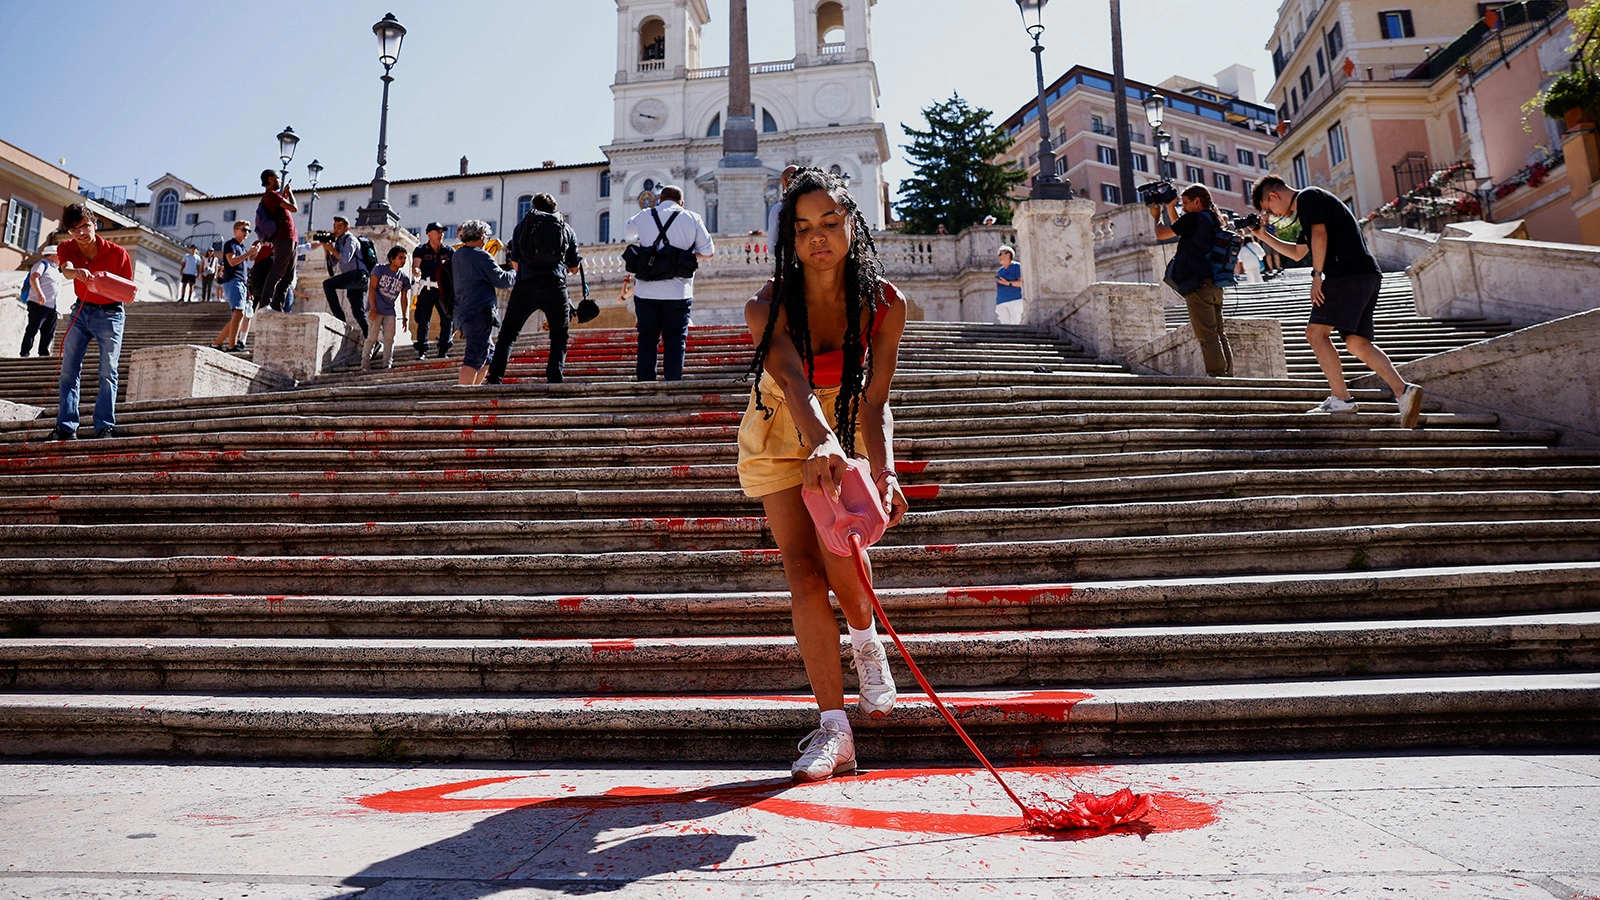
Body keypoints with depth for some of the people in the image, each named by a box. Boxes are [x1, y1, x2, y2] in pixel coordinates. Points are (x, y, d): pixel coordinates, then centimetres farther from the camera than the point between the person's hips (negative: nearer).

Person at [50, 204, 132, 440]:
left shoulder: (116, 253, -14)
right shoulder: (67, 248, -5)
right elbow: (66, 269, -28)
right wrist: (77, 272, -51)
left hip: (110, 313, -4)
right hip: (81, 311, 4)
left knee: (108, 372, -8)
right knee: (69, 370, -1)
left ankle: (105, 427, -8)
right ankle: (66, 427, 1)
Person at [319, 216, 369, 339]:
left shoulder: (350, 239, -3)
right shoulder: (338, 242, 23)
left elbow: (345, 259, -19)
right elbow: (332, 263, 21)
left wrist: (332, 249, -8)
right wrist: (326, 249, 9)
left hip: (358, 275, -9)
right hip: (353, 280, 9)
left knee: (327, 284, -20)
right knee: (358, 312, 7)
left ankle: (340, 318, -21)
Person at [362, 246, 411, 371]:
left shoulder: (404, 278, 9)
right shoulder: (380, 269, -1)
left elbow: (404, 298, 13)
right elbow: (372, 288, -6)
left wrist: (404, 317, 9)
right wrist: (372, 308, -14)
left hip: (390, 312, 4)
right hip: (376, 310, -4)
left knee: (389, 338, -1)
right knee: (372, 337, -7)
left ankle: (387, 365, 2)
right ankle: (364, 364, -1)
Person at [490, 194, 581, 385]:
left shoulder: (522, 226, 16)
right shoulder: (567, 229, 17)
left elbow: (515, 262, 15)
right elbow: (574, 268, 17)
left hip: (525, 285, 0)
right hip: (555, 286, 0)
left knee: (507, 334, 9)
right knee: (559, 337, 10)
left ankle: (495, 378, -1)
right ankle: (554, 379, -4)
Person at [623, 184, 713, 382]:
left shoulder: (641, 217, 8)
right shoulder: (693, 219, 2)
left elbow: (628, 236, 27)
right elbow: (708, 252, 5)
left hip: (646, 292, 2)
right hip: (678, 292, -1)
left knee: (647, 341, 9)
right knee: (675, 342, 3)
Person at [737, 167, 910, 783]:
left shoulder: (884, 303, -20)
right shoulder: (768, 307, -26)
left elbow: (874, 402, -24)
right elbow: (794, 384, -44)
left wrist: (884, 472, -42)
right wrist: (822, 447, -64)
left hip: (846, 434, 1)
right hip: (781, 438, 0)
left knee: (839, 545, -25)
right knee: (804, 573, -9)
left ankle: (865, 640, 10)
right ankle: (834, 731, -3)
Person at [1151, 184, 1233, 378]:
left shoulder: (1193, 219, -9)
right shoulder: (1213, 220, 17)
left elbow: (1161, 234, -3)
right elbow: (1180, 230, 31)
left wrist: (1156, 216, 16)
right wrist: (1170, 208, 26)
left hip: (1198, 285, -9)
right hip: (1215, 285, 9)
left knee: (1207, 336, -9)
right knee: (1219, 333, 11)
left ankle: (1217, 374, -11)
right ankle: (1227, 374, 13)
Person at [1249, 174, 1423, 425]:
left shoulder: (1307, 197, 2)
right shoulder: (1306, 209, 31)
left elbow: (1319, 235, -13)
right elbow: (1297, 253, 41)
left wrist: (1317, 275, -11)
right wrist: (1264, 236, 37)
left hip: (1348, 272, -10)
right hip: (1368, 275, 10)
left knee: (1316, 332, -9)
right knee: (1356, 342, 4)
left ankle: (1341, 399, -13)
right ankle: (1403, 391, -9)